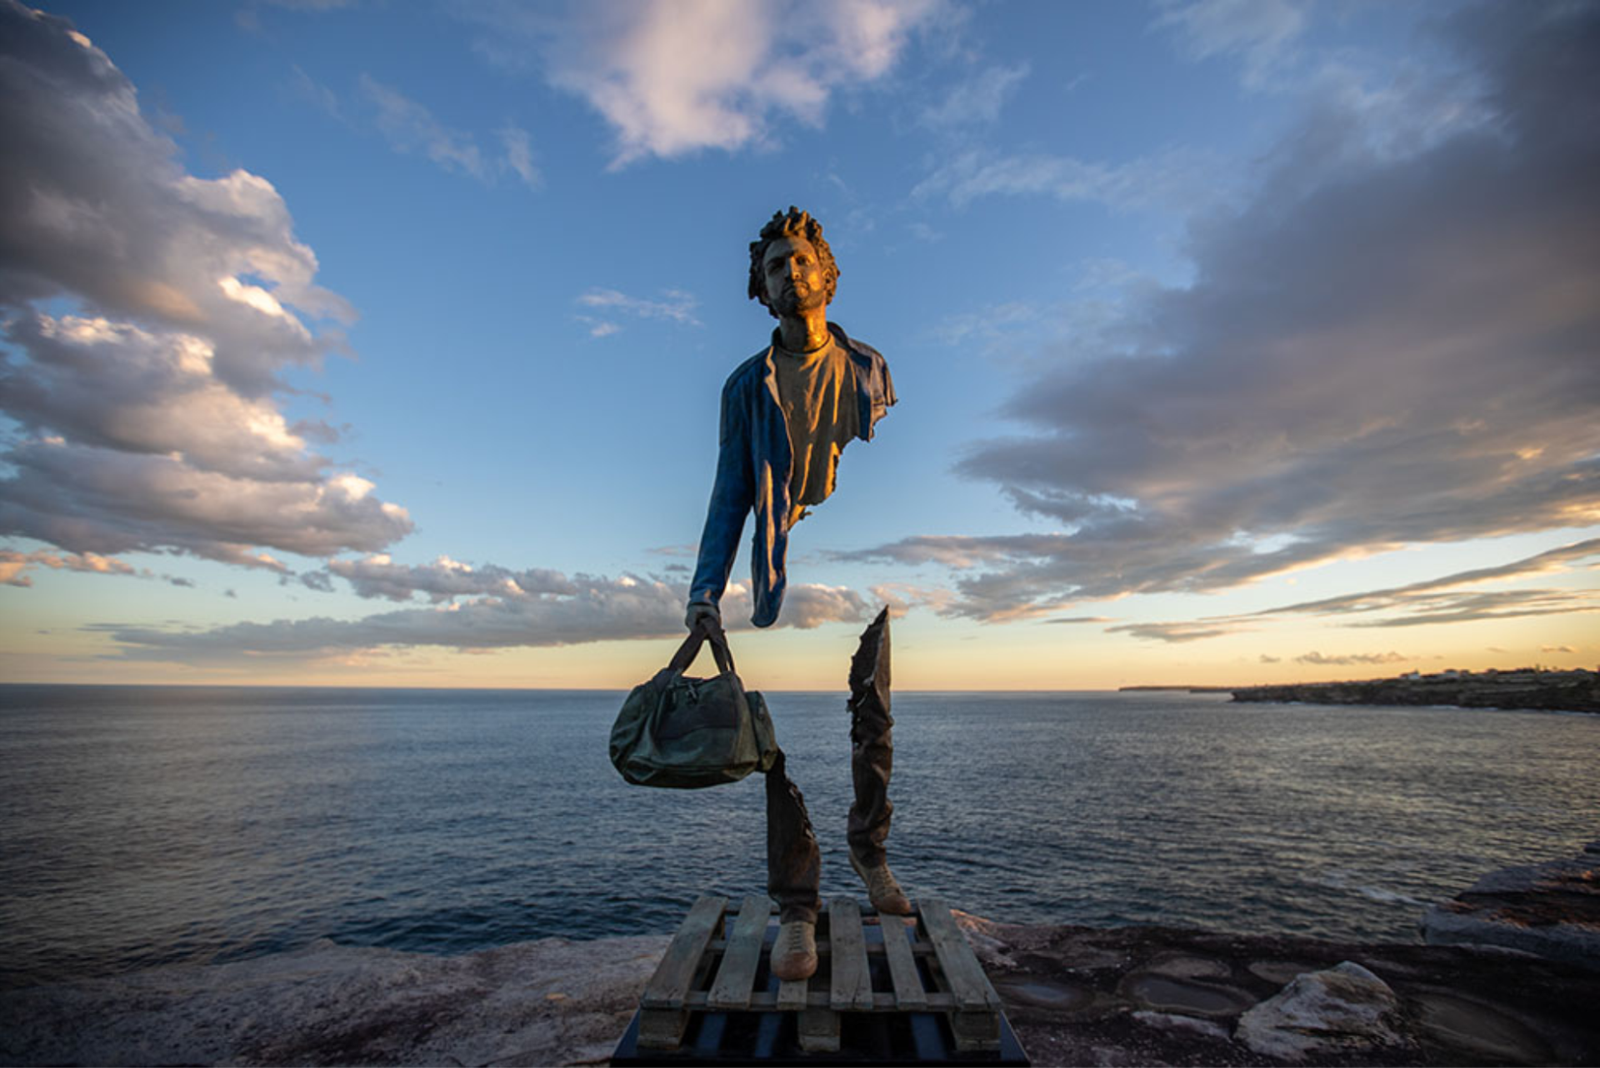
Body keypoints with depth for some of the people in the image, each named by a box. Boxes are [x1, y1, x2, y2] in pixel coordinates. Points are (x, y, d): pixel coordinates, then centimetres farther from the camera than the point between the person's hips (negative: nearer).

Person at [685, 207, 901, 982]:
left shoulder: (868, 370, 9)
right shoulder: (748, 385, 6)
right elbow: (730, 494, 4)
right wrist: (707, 587, -7)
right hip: (785, 581, -1)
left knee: (871, 726, 9)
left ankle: (870, 852, 34)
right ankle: (796, 908, 11)